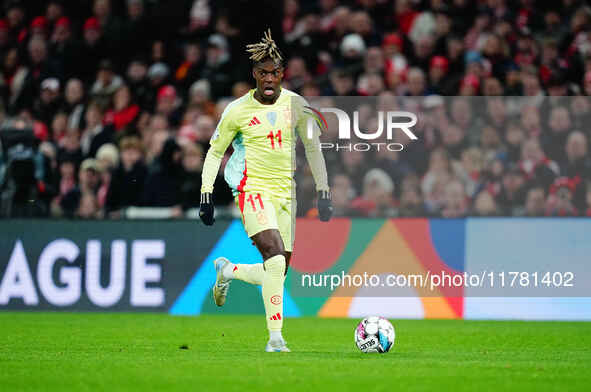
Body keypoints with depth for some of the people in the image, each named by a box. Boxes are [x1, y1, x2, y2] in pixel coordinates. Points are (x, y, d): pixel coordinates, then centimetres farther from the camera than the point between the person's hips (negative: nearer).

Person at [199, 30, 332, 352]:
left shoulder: (295, 104, 3)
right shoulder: (237, 111, -3)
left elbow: (313, 148, 14)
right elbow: (215, 151, 8)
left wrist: (323, 192, 10)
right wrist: (206, 194, 1)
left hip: (287, 193, 4)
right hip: (254, 190, -4)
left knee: (277, 273, 5)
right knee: (276, 259, -24)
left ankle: (226, 270, 36)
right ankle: (275, 337, -20)